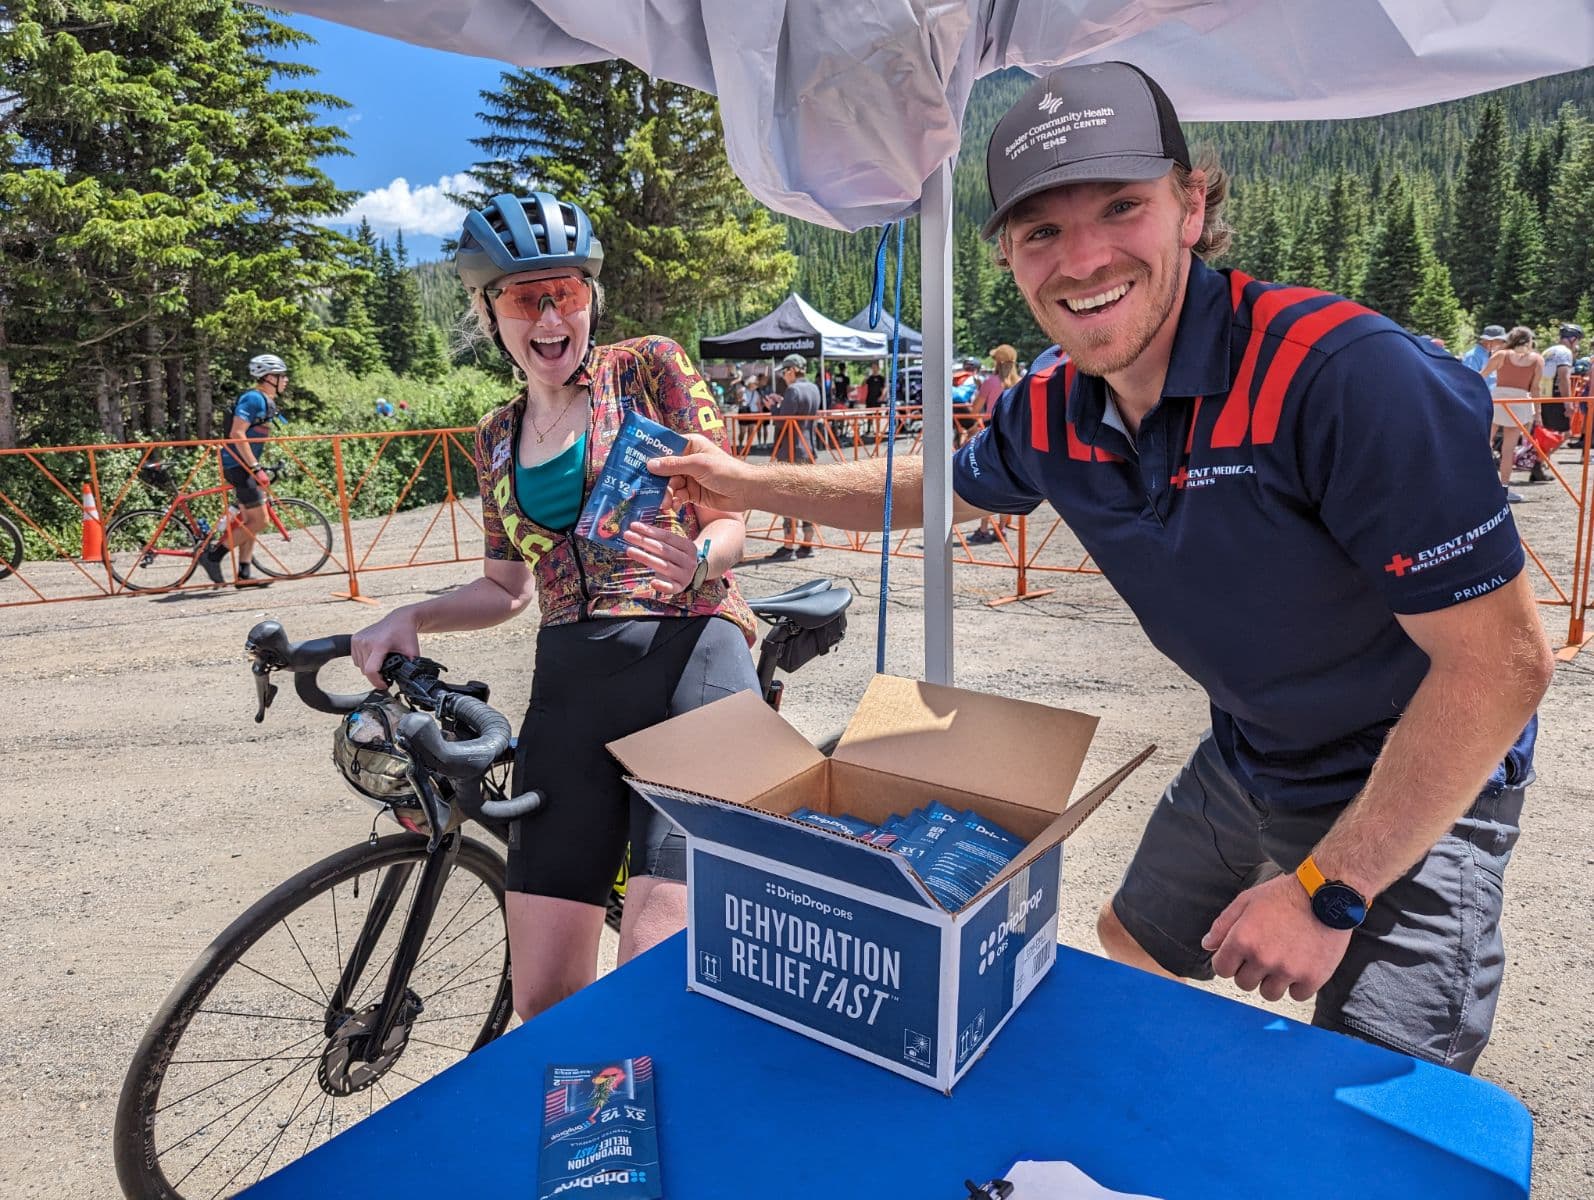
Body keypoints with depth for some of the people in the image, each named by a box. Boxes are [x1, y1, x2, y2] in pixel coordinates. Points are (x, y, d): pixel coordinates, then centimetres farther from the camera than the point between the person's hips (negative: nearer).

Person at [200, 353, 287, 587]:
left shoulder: (267, 401, 16)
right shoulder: (253, 398, -15)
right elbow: (237, 434, -23)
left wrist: (256, 468, 23)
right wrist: (256, 468, -25)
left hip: (244, 466, 10)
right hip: (238, 465, -10)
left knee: (250, 521, 10)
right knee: (259, 521, -10)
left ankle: (244, 575, 14)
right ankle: (213, 555, -2)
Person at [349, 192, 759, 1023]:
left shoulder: (650, 367, 4)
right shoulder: (497, 437, 17)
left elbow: (730, 521, 0)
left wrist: (694, 561, -23)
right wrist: (411, 618, 4)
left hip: (685, 661, -4)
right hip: (569, 685, 5)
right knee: (543, 993, 5)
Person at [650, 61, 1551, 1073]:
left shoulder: (1346, 373, -32)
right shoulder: (1051, 409, -11)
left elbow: (1503, 661, -29)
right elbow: (941, 486, 11)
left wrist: (1327, 890, -25)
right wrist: (754, 484, 9)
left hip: (1417, 789, -5)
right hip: (1246, 760, 6)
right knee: (1122, 962, 21)